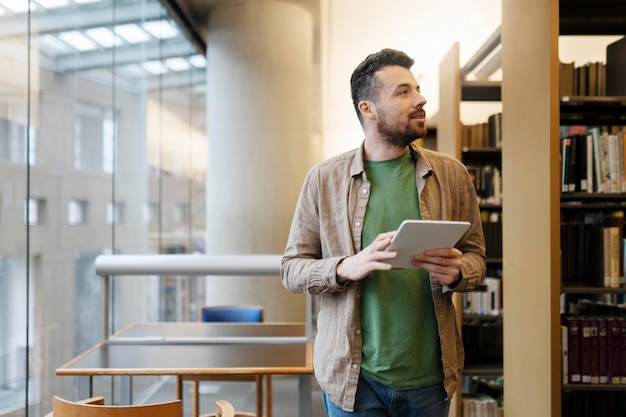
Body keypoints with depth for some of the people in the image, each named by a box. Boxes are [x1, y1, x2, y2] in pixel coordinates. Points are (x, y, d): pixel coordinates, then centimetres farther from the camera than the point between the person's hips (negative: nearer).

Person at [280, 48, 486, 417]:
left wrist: (457, 272, -17)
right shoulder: (324, 179, -4)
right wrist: (347, 268, -22)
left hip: (430, 374, 3)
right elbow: (292, 268, -3)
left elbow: (476, 256, 6)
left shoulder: (451, 174, 2)